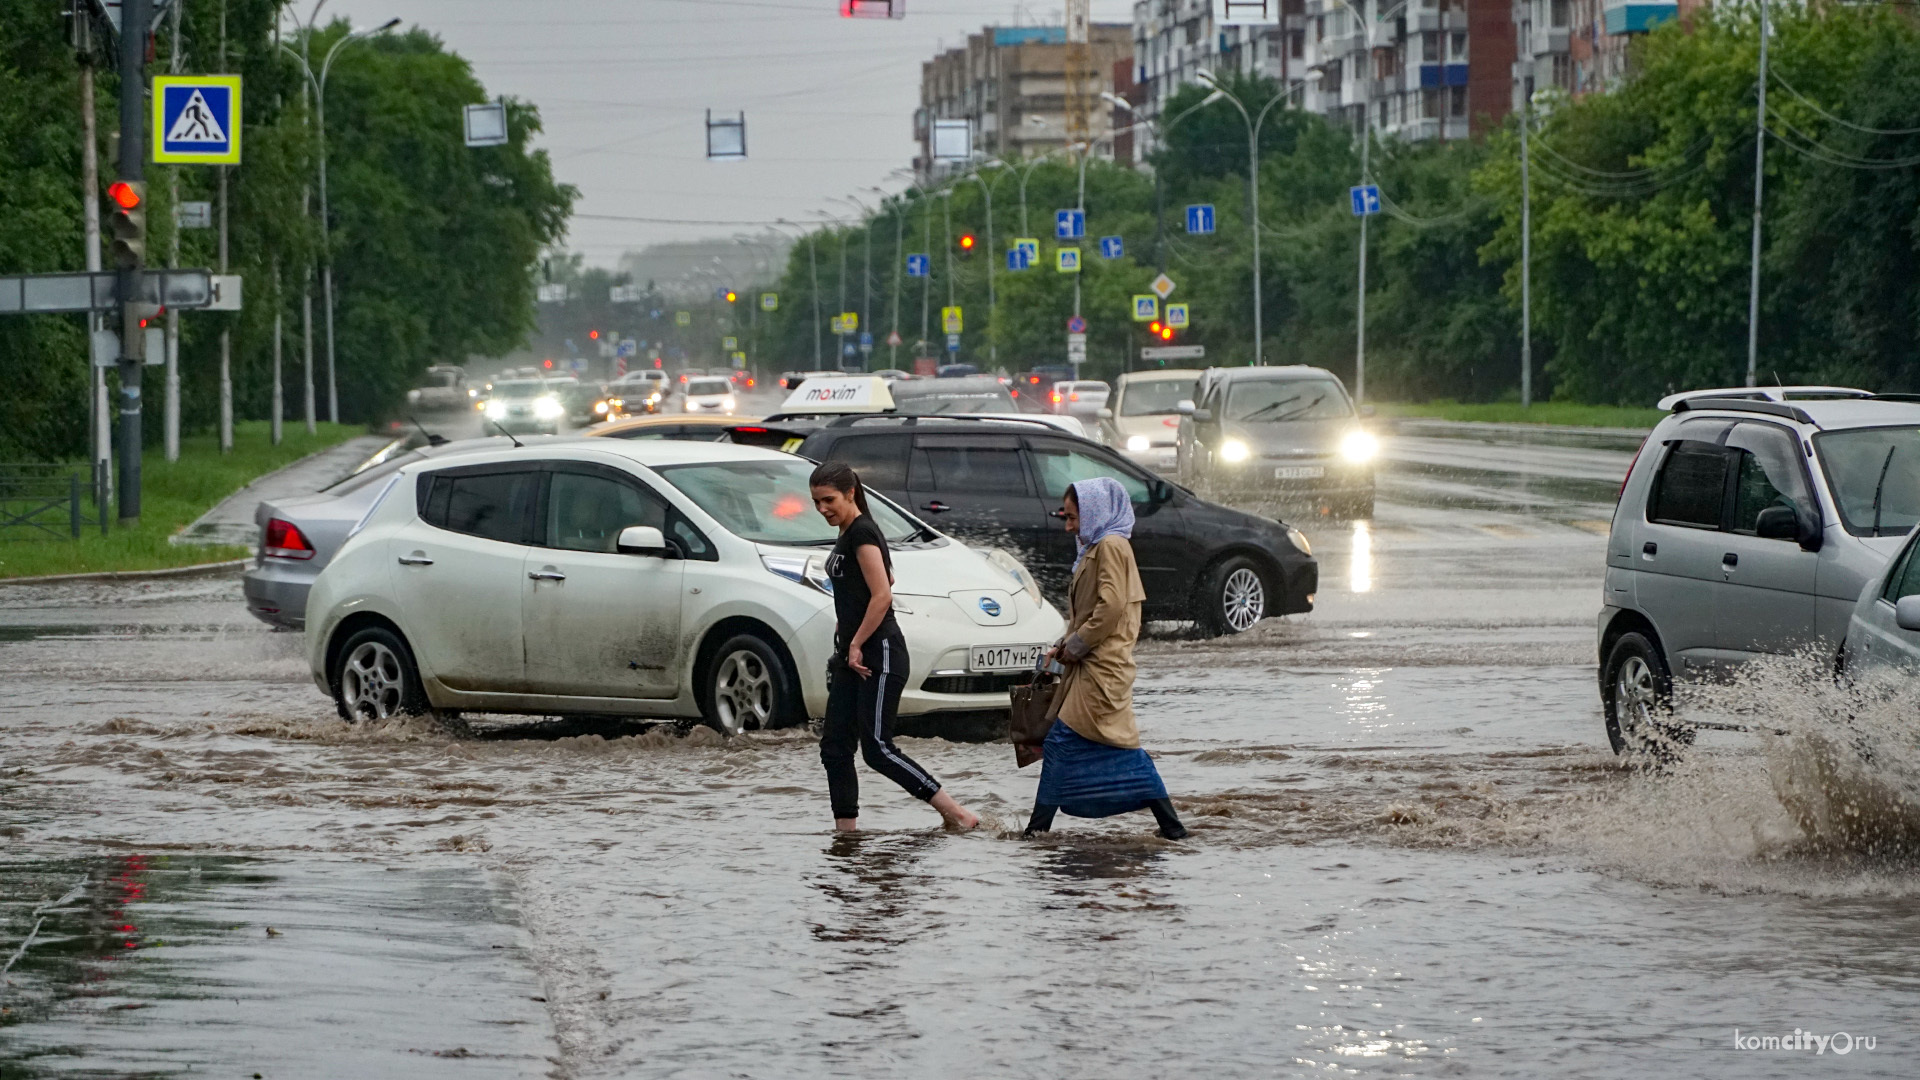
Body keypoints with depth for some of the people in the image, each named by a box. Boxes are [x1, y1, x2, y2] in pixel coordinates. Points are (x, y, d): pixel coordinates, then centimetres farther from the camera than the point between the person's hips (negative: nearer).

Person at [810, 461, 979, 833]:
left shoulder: (862, 533, -13)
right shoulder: (848, 534, 17)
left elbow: (882, 595, -21)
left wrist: (856, 645, -16)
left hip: (879, 655, -10)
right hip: (853, 657, 10)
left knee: (877, 749, -14)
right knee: (835, 747, 5)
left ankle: (958, 815, -11)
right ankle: (846, 831, 6)